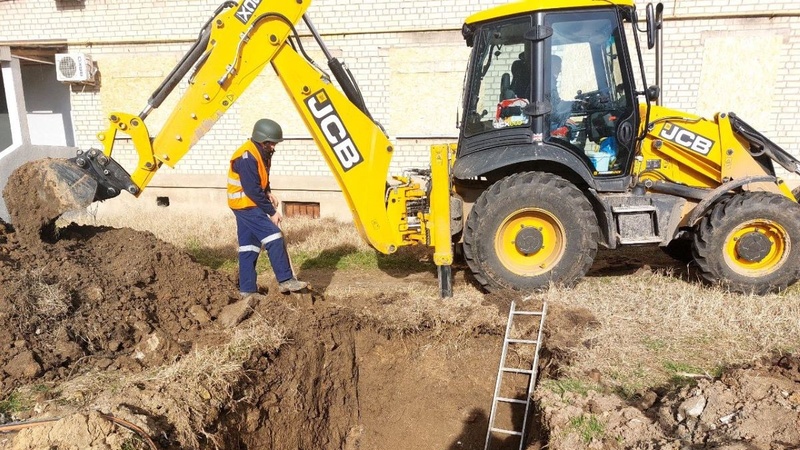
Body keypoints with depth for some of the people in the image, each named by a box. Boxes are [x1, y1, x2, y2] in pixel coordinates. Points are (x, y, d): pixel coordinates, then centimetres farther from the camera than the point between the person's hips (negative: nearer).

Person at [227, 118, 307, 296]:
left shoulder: (262, 153, 7)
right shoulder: (247, 158, -23)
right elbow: (253, 191, -25)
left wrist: (268, 193, 1)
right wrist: (271, 212, -20)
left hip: (249, 205, 10)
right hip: (245, 204, -10)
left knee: (249, 245, 10)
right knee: (273, 237, -14)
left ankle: (247, 289, 15)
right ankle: (285, 280, -10)